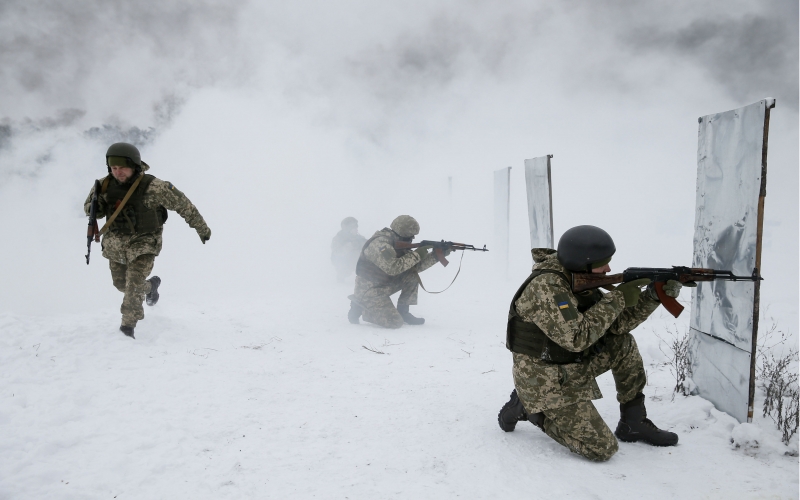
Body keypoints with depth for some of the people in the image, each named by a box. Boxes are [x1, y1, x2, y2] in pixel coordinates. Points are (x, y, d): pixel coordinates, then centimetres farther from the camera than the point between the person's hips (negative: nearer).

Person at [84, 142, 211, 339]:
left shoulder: (154, 187, -22)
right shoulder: (105, 185, -9)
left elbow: (183, 205, -12)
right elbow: (89, 209, 5)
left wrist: (201, 228, -3)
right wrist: (96, 207, -21)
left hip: (143, 243, -5)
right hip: (115, 243, 5)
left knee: (134, 285, -15)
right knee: (121, 283, 20)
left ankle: (128, 325, 2)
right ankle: (150, 286, 50)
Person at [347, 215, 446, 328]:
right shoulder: (380, 244, -25)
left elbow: (416, 266, 1)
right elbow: (392, 268, -35)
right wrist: (416, 255, -27)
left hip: (384, 284, 9)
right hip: (369, 290, -9)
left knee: (412, 276, -5)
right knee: (396, 323, -16)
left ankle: (403, 311, 5)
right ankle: (360, 307, 2)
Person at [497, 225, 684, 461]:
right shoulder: (545, 286, -27)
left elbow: (616, 324, 4)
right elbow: (577, 338, -31)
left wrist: (653, 296, -8)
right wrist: (617, 299, -24)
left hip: (572, 368, 9)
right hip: (546, 382, -9)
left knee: (623, 344, 7)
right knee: (602, 449, -5)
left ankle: (633, 423, 18)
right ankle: (526, 407, 6)